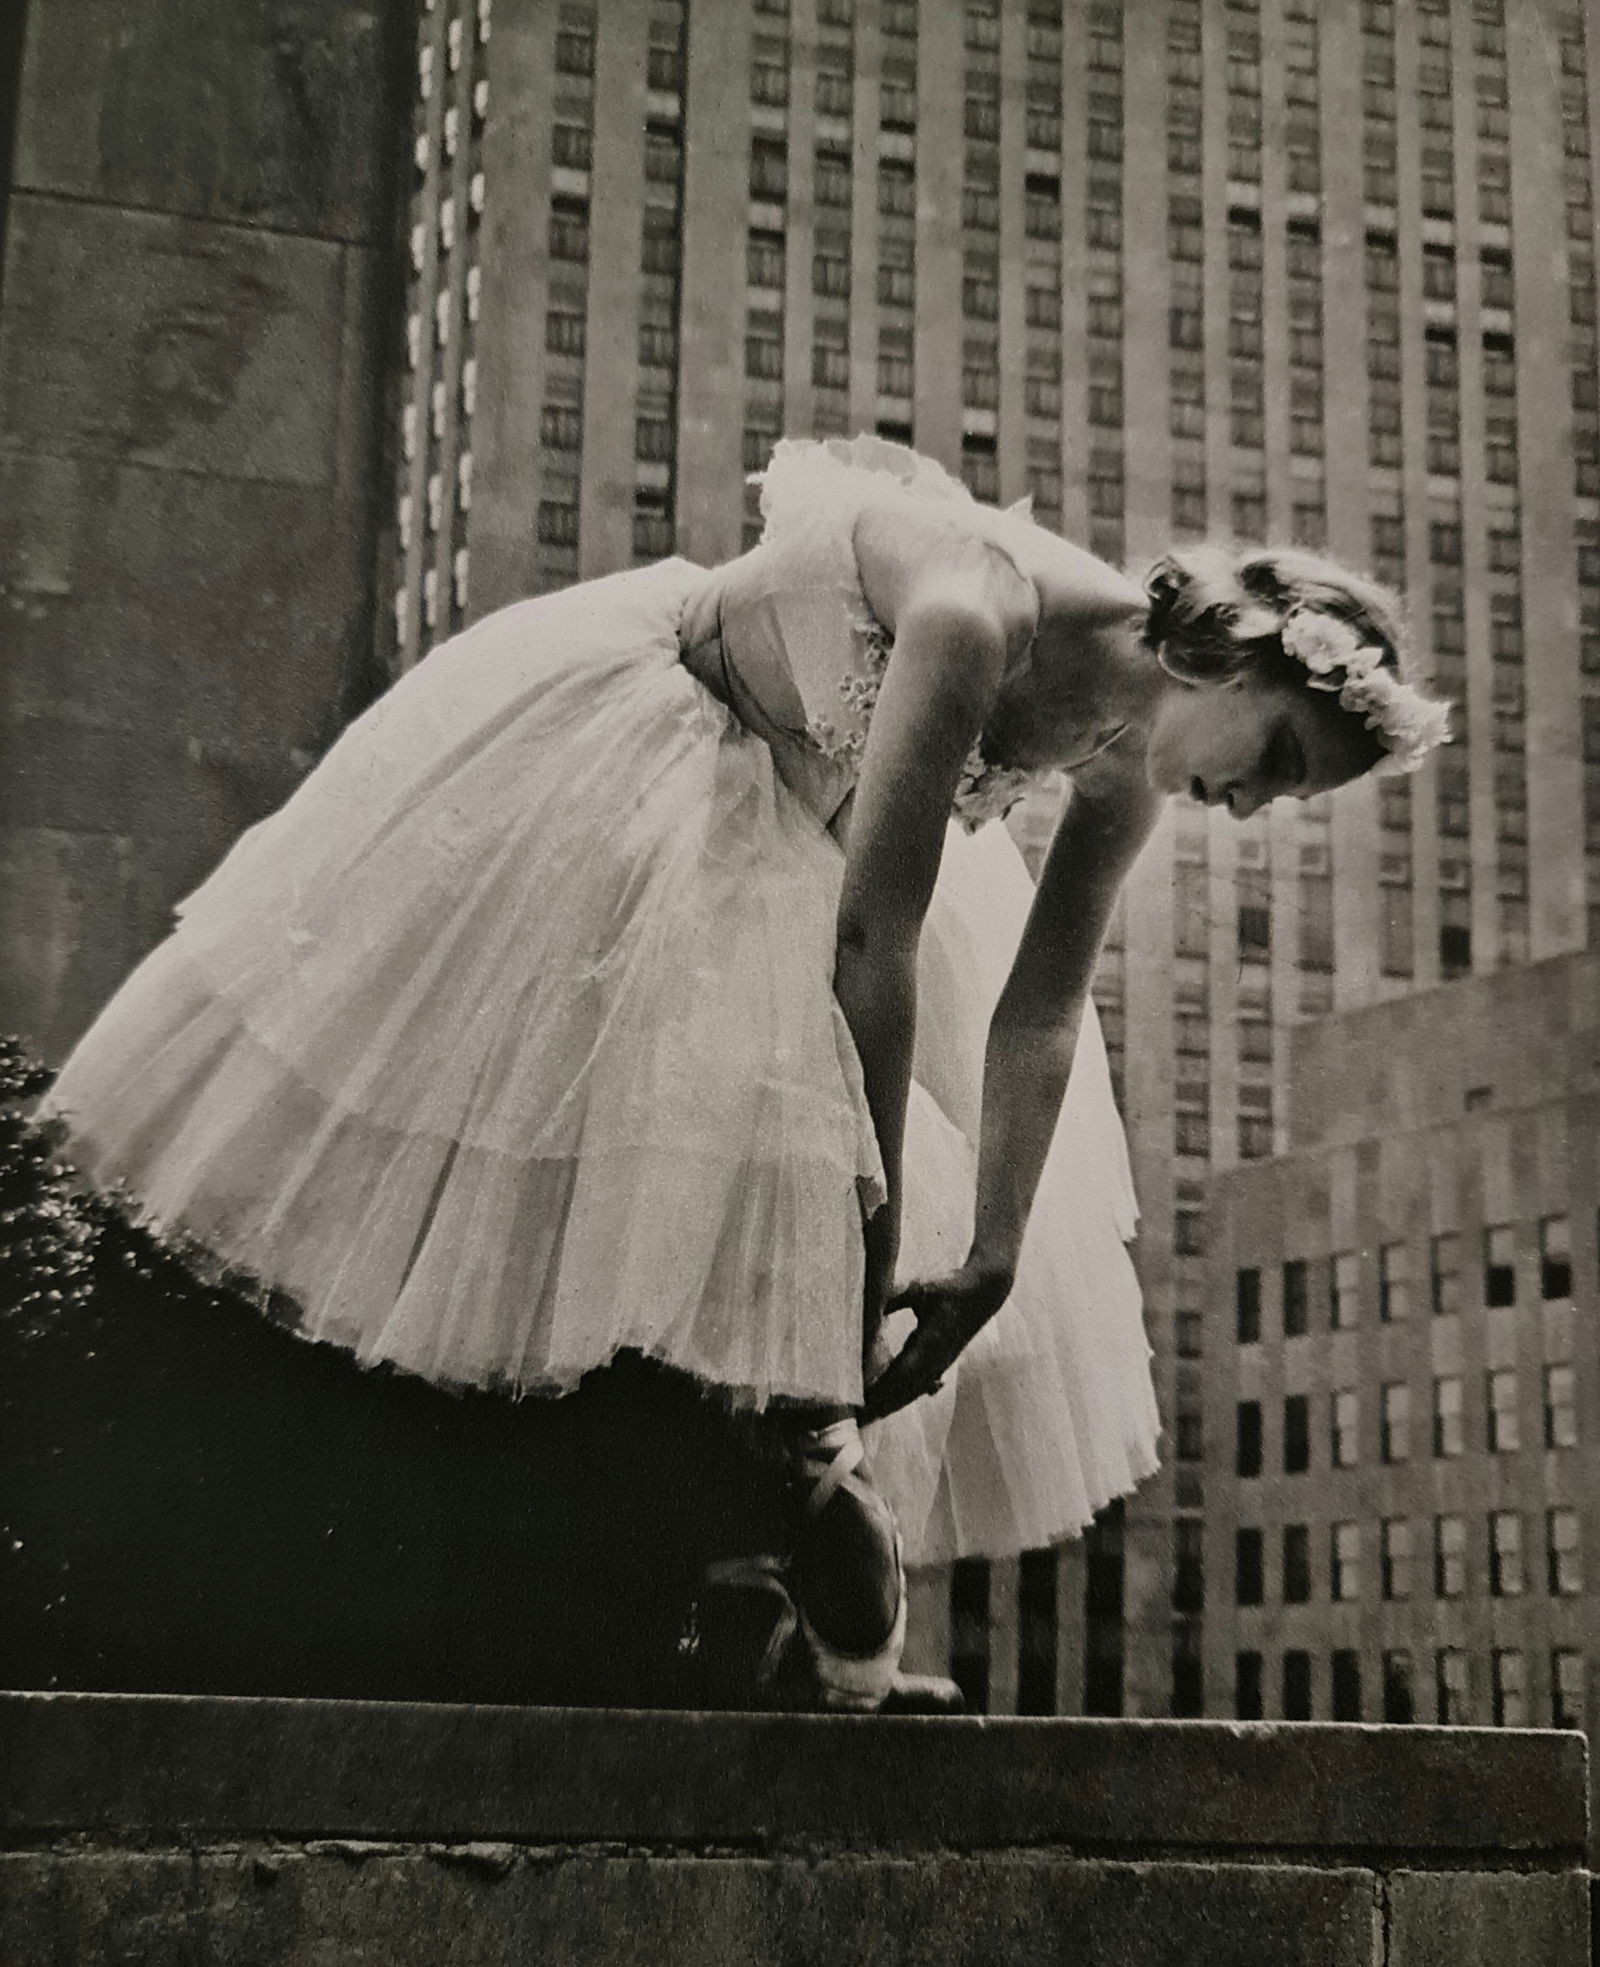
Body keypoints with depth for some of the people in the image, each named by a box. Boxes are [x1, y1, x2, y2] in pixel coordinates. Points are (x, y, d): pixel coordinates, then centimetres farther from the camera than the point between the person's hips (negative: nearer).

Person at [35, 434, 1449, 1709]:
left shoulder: (1125, 764, -14)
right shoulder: (978, 609, -38)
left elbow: (1037, 1014, -9)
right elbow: (873, 937, -36)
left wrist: (989, 1261, -11)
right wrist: (881, 1210, -31)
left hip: (805, 814, 7)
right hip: (634, 732, -7)